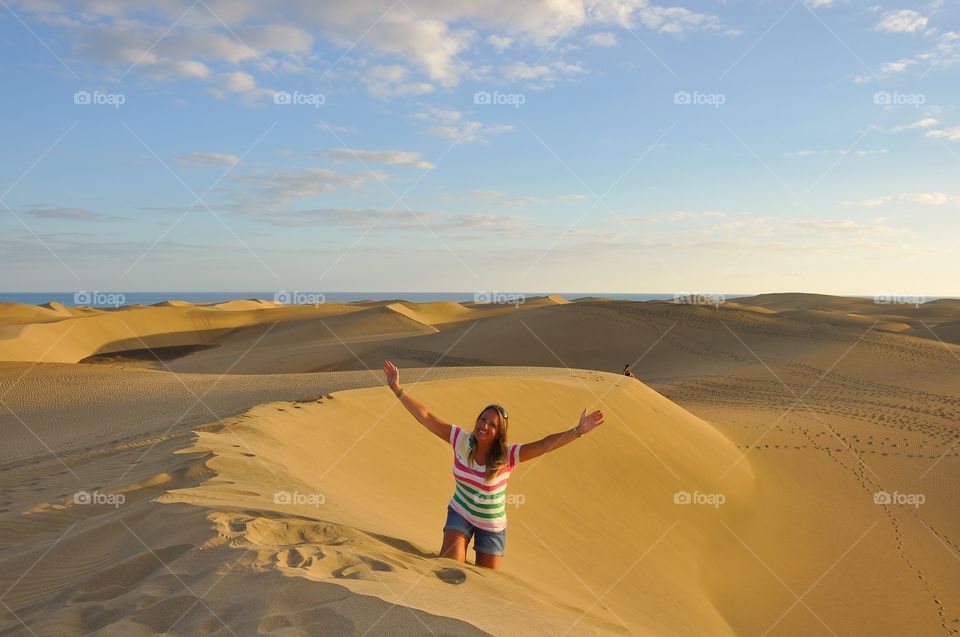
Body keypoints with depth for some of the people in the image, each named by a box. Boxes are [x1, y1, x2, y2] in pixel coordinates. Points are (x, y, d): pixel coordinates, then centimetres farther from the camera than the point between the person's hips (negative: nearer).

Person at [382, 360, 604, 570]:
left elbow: (545, 444, -33)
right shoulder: (462, 441, -17)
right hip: (459, 514, 1)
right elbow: (426, 417, -18)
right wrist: (397, 388, -21)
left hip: (492, 526, -1)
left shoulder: (507, 455, -23)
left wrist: (579, 430, -44)